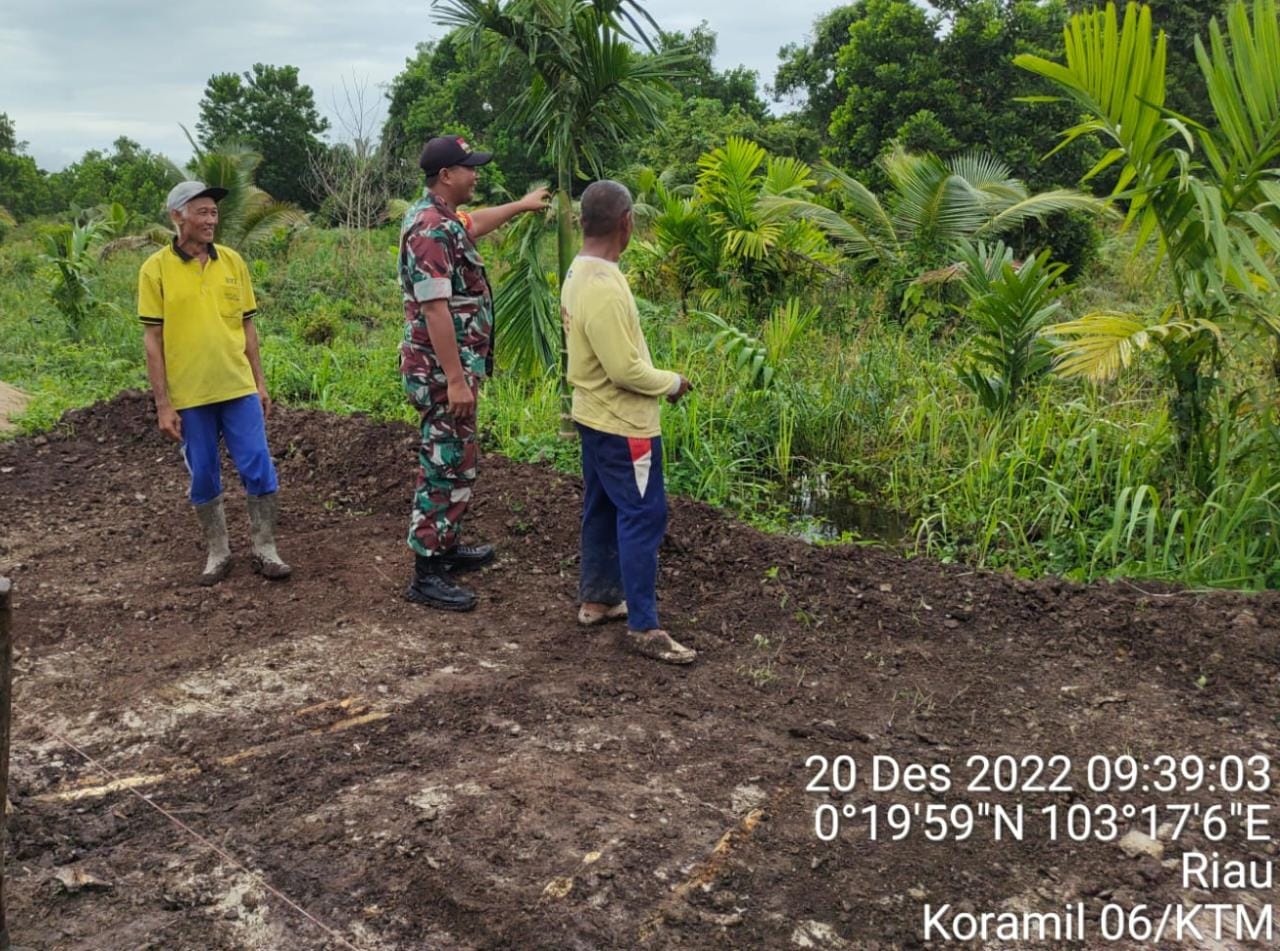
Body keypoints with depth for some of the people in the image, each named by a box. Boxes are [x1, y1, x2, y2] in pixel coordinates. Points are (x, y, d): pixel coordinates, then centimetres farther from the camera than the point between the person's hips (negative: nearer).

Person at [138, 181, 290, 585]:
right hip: (188, 396, -2)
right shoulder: (156, 269, -4)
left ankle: (265, 550, 14)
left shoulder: (232, 261, 5)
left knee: (258, 468, 1)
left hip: (239, 389, 2)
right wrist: (163, 404, -7)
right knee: (204, 476, 8)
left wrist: (260, 383, 9)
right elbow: (152, 339, -4)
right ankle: (218, 552, 24)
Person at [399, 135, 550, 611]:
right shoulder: (430, 229, -21)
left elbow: (474, 223, 37)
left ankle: (445, 547, 31)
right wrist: (455, 379, -27)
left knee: (453, 462, 19)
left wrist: (522, 205, 48)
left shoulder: (442, 218, 11)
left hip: (454, 366, 11)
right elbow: (434, 309, -26)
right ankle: (426, 575, 1)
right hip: (442, 371, -11)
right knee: (445, 468, -6)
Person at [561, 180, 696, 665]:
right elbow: (625, 370, -26)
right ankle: (643, 627, 2)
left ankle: (597, 599, 32)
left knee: (602, 510, 19)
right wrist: (671, 382, -9)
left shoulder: (578, 274, 5)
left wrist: (658, 378, 14)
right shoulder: (604, 289, -27)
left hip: (595, 415, 10)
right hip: (623, 424, -10)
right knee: (643, 518, -4)